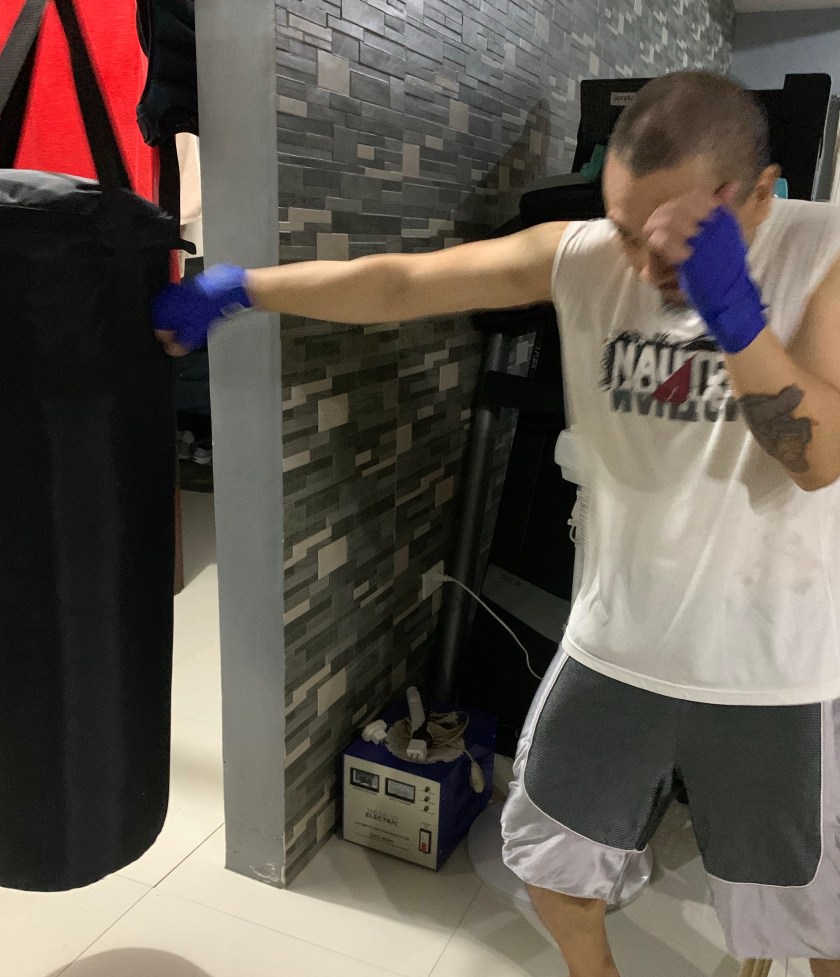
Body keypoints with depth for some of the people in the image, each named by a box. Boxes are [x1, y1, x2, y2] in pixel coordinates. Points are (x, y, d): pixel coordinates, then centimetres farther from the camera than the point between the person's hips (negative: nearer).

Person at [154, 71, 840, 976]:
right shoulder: (582, 256, -10)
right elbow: (399, 282, -10)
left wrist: (734, 314, -33)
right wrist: (236, 288, -12)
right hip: (612, 649, 3)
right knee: (549, 854, 22)